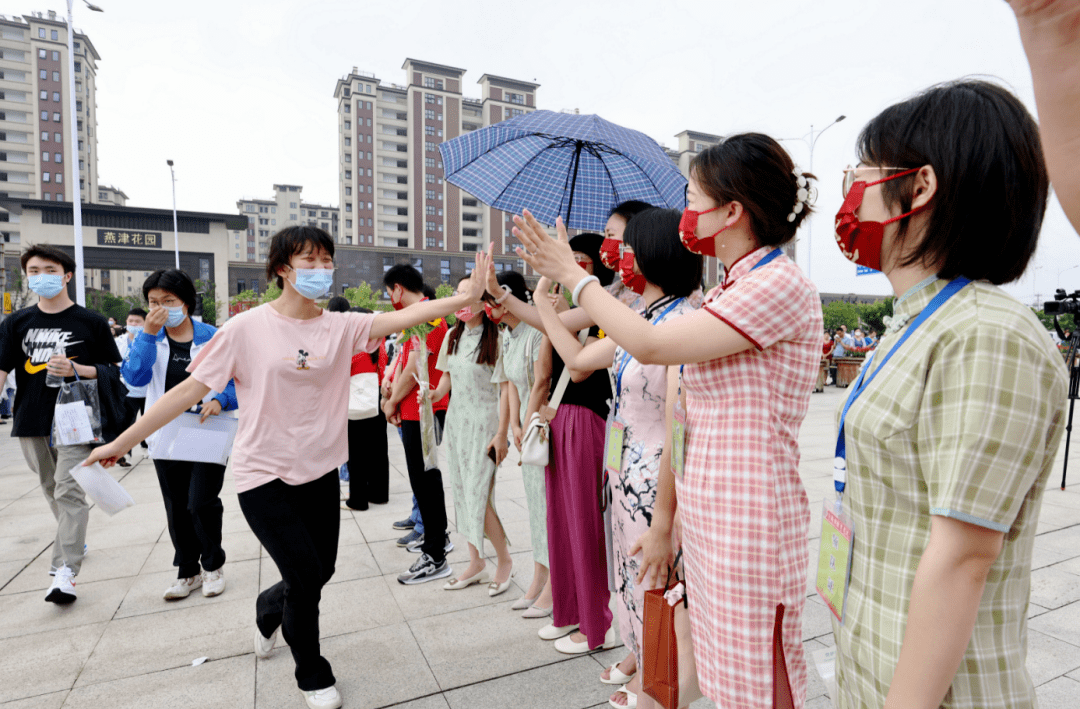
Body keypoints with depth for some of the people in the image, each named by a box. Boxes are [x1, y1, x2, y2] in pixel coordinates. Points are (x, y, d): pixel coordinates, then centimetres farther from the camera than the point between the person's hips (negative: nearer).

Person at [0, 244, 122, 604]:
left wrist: (75, 369, -15)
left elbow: (113, 370, 2)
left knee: (69, 491, -12)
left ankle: (65, 571, -12)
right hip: (31, 424, 4)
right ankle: (75, 539, 38)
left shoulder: (90, 322, -1)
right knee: (51, 489, 16)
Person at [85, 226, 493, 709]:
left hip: (319, 471, 4)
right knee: (305, 575, -3)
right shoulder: (247, 328, -11)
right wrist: (121, 442, -5)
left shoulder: (341, 327, -4)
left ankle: (269, 610, 50)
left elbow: (402, 317, -16)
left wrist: (468, 296, -27)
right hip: (264, 473, -3)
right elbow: (190, 388, -7)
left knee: (321, 571, 14)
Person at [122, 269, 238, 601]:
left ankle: (213, 564, 19)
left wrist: (220, 400, -19)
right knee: (177, 511, 12)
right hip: (166, 438, 4)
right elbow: (134, 376, -14)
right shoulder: (149, 338, 4)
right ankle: (188, 571, 31)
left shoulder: (213, 337, -3)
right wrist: (148, 334, -21)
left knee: (201, 504, -6)